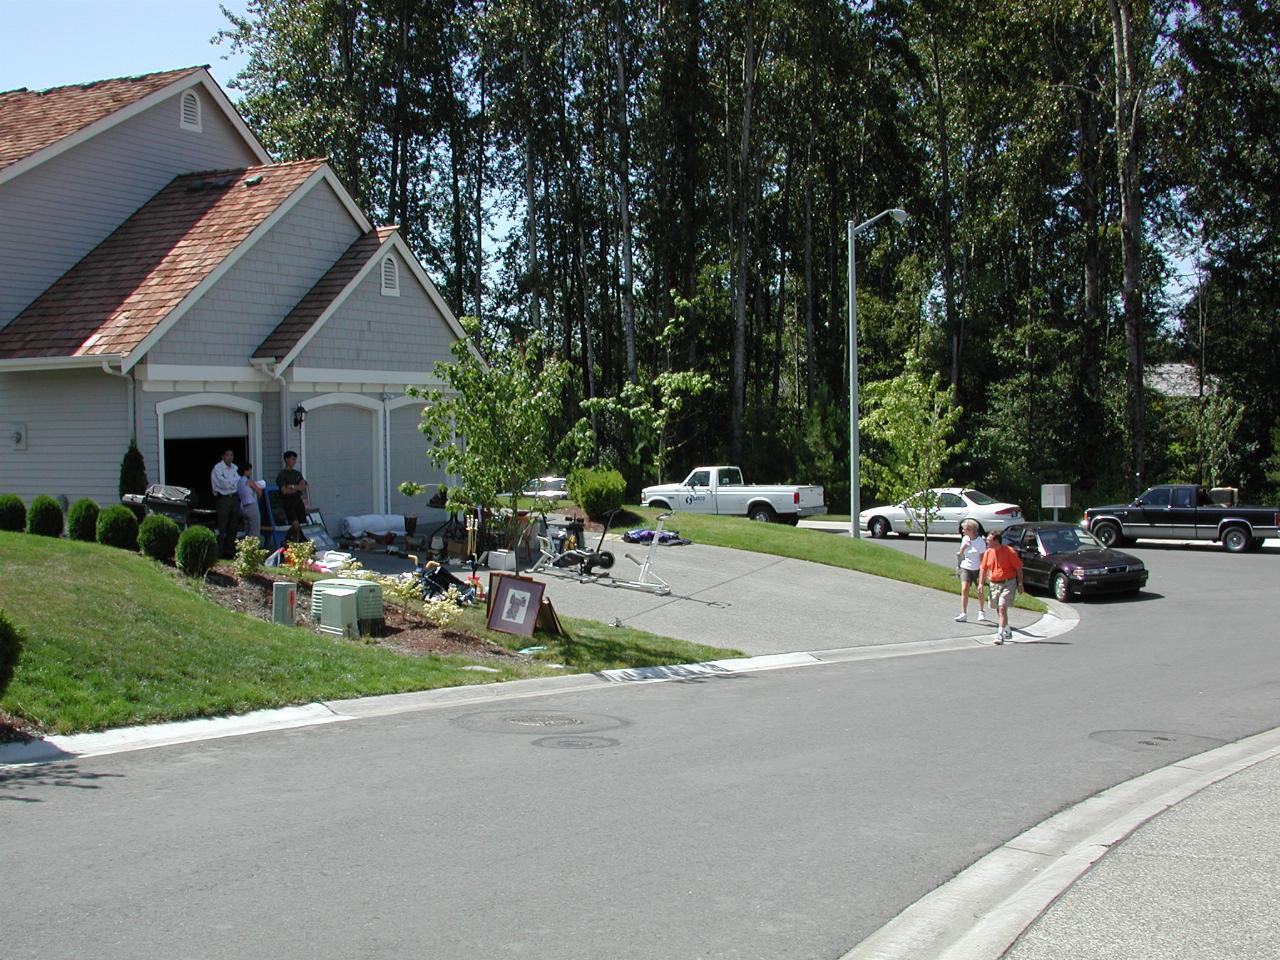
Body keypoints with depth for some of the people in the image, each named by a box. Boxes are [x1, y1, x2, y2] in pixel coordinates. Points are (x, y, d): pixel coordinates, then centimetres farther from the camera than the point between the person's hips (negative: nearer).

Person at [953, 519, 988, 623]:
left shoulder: (981, 542, -13)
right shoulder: (964, 539, 2)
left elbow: (982, 558, -11)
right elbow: (960, 554, 8)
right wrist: (963, 547, -13)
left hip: (977, 569, -3)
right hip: (965, 567, 3)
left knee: (980, 591, 9)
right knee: (964, 589, -12)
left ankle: (981, 611, 32)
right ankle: (964, 614, -14)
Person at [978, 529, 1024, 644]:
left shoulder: (1009, 552, -11)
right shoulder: (988, 553, 5)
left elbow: (1019, 568, -6)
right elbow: (983, 568, 12)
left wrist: (1020, 584, -7)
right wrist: (981, 583, 2)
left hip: (1008, 584, -6)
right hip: (994, 585, 6)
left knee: (1002, 608, -16)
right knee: (999, 610, 14)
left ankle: (1000, 634, -17)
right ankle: (1007, 630, 33)